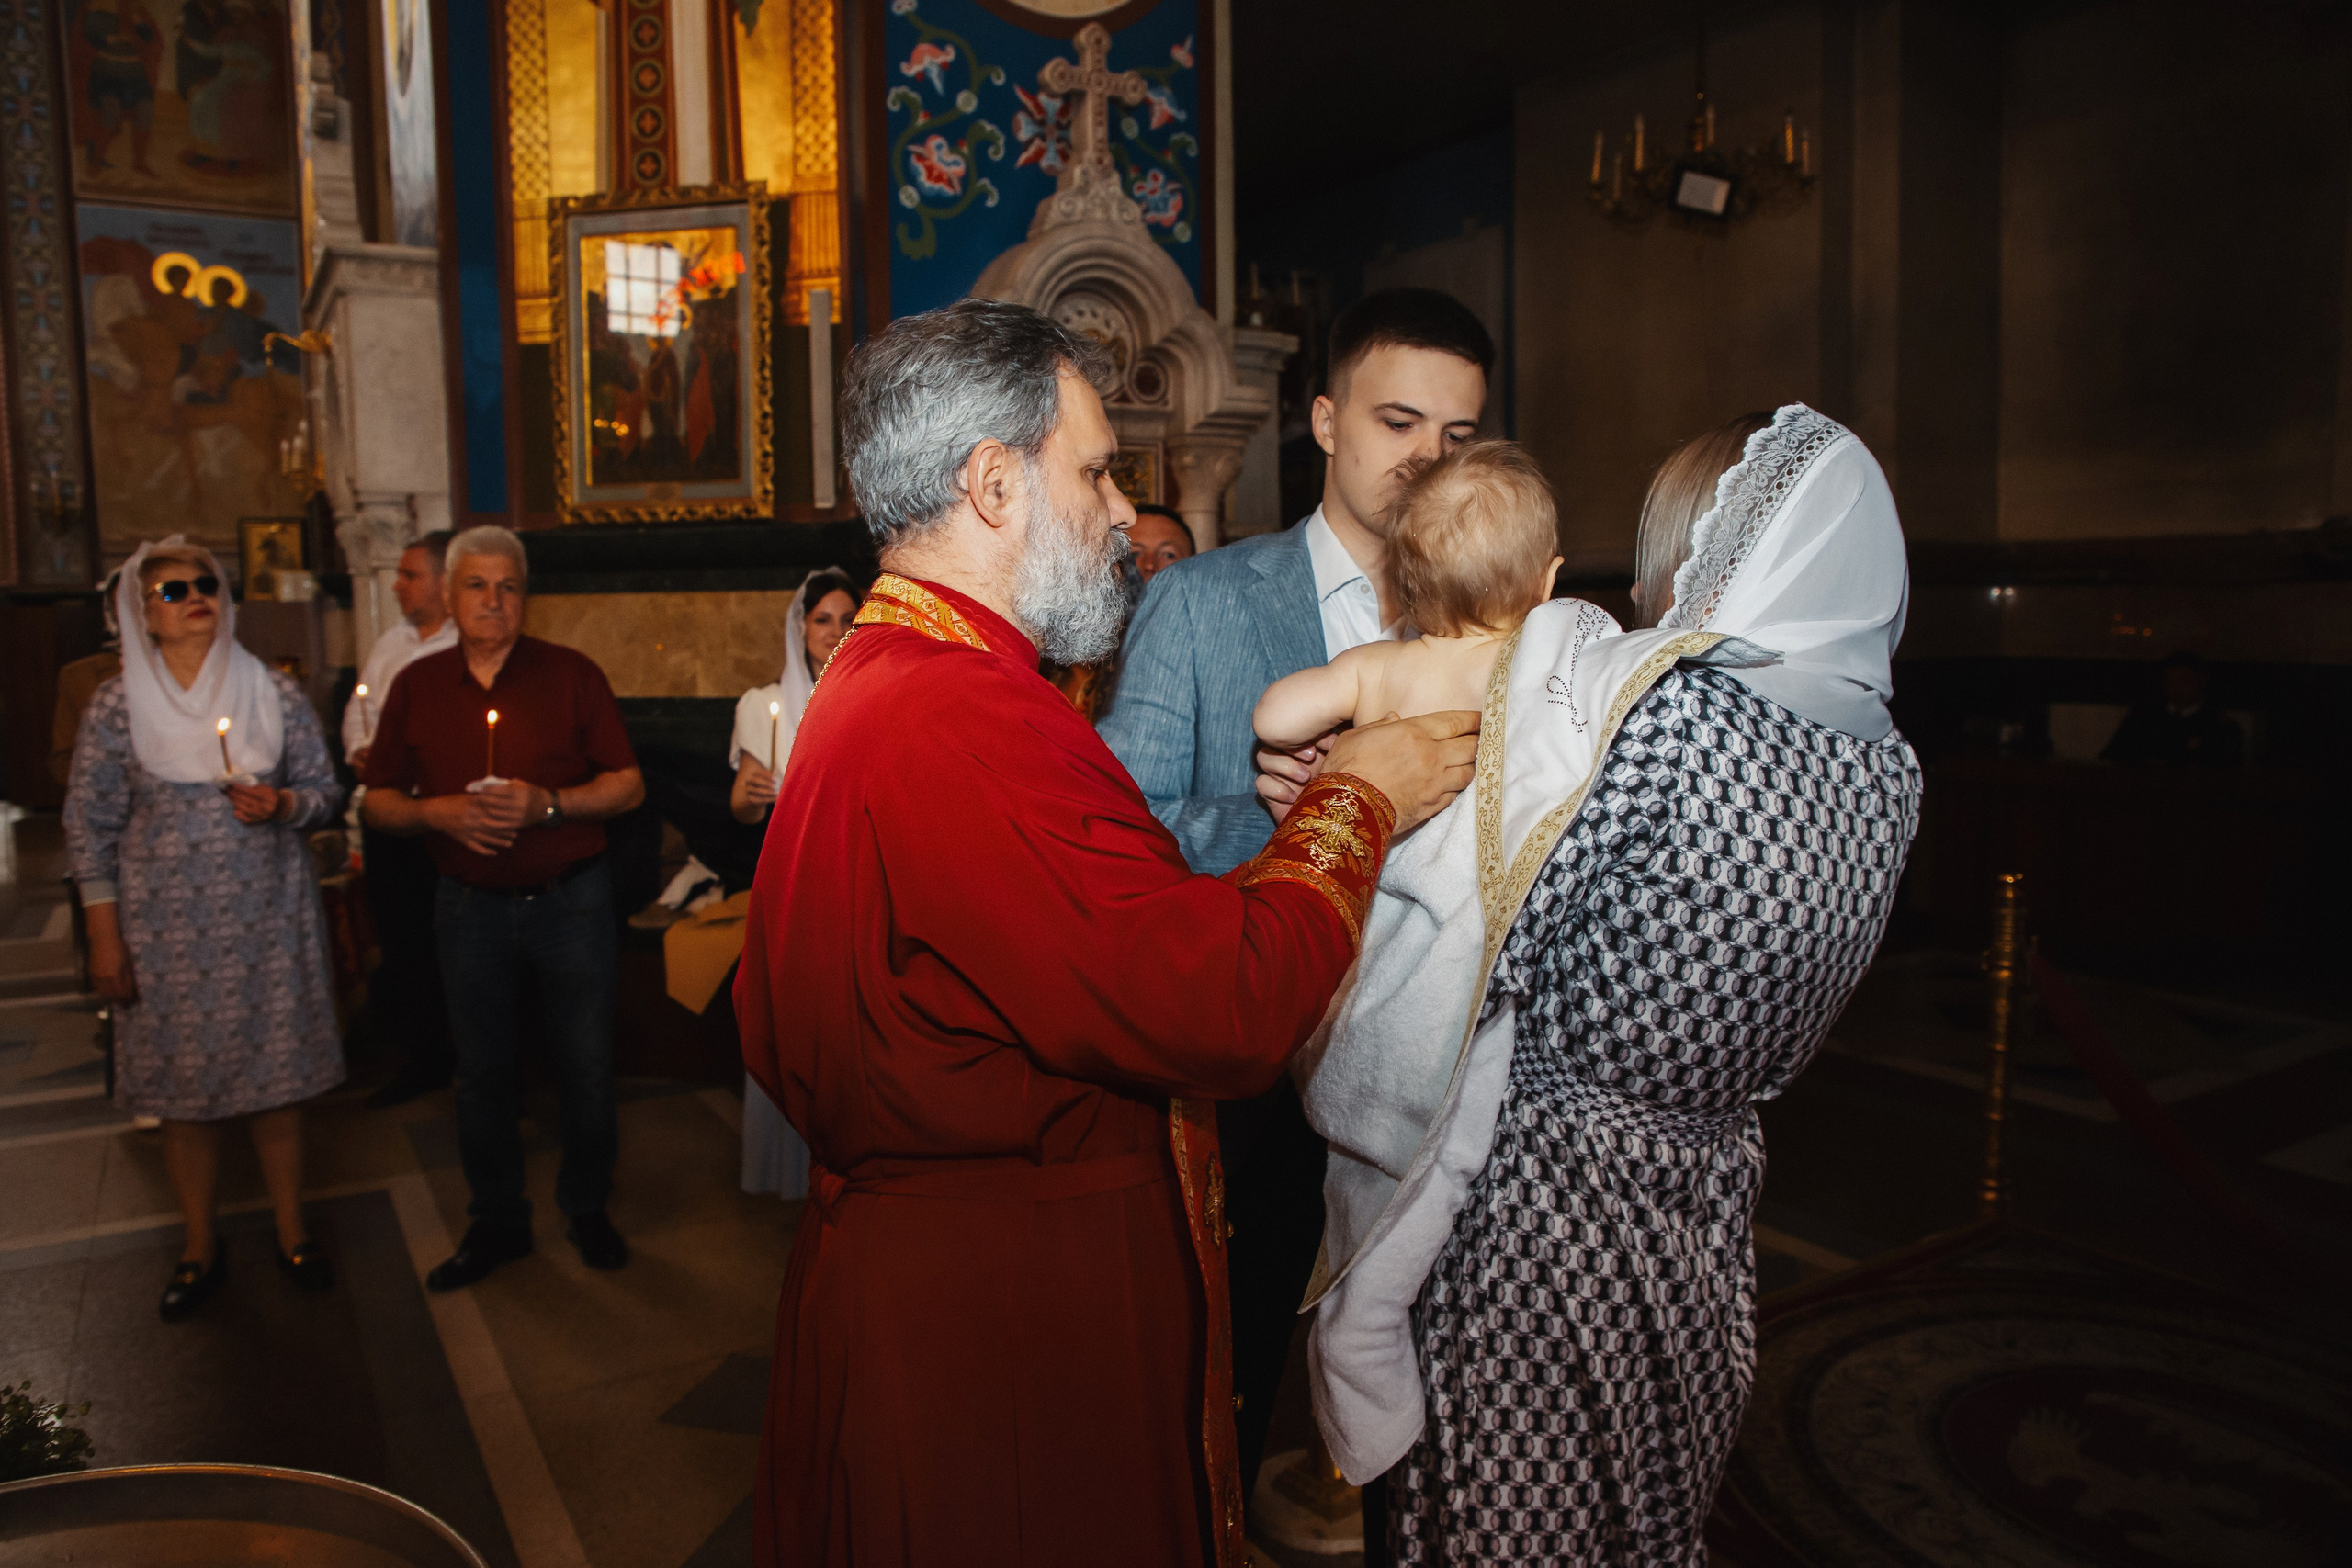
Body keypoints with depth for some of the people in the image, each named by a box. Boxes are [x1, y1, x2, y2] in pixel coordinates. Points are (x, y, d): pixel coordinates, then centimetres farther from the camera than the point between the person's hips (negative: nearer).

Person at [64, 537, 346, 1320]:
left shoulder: (276, 693, 2)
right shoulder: (114, 706, -2)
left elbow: (325, 791, 7)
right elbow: (90, 826, 0)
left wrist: (280, 804, -16)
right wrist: (105, 940, -3)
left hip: (266, 921, 1)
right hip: (166, 928, -1)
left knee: (277, 1079, 7)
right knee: (183, 1092, 8)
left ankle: (292, 1233, 24)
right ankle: (201, 1247, 26)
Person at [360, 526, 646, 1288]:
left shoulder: (571, 674, -3)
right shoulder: (416, 685, 5)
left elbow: (628, 786, -5)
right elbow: (376, 802, 7)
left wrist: (547, 804, -20)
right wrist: (438, 811, -13)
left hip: (571, 900, -2)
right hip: (470, 905, 2)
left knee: (586, 1066, 7)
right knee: (483, 1073, 12)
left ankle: (587, 1208, 27)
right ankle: (495, 1221, 29)